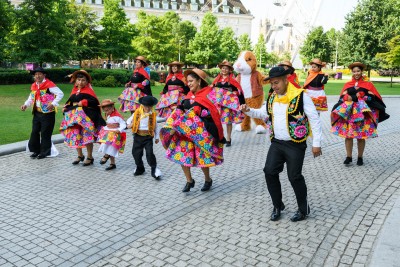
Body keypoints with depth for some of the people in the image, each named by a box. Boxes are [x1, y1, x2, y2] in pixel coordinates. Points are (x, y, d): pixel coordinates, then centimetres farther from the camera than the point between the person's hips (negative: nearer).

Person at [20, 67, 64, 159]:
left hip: (47, 113, -7)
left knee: (45, 133, -1)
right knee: (35, 131, 10)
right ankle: (36, 150, 23)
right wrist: (26, 104, 7)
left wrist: (53, 104, -26)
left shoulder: (49, 84, -12)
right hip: (37, 112, 7)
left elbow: (60, 94, -17)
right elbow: (31, 97, 23)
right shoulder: (33, 86, 11)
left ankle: (45, 151, 12)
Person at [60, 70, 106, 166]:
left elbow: (95, 102, -16)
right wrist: (66, 107, 2)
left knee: (87, 136, -3)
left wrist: (84, 102, -20)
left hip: (85, 117, -6)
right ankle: (80, 156, 27)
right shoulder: (74, 90, 12)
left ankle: (90, 157, 11)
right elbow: (70, 102, 19)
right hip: (74, 117, 6)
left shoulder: (88, 90, -5)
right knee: (75, 136, 10)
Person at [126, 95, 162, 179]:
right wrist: (129, 124, -9)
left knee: (149, 153, -12)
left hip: (148, 137, -3)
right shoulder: (137, 113, -1)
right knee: (136, 153, 10)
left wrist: (157, 137, 10)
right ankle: (140, 168, 30)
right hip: (138, 136, 3)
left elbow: (156, 126, 8)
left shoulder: (153, 115, -2)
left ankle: (154, 170, -2)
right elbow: (130, 120, 14)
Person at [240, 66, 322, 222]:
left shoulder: (301, 96, -14)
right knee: (270, 172, 2)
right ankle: (277, 206, 22)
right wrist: (249, 111, 0)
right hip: (276, 143, 6)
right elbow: (264, 113, 20)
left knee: (294, 177, 0)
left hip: (295, 145, -6)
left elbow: (315, 120, -11)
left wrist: (316, 143, -10)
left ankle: (304, 209, 23)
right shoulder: (272, 97, 5)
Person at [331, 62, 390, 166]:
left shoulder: (368, 84, 7)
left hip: (363, 114, -1)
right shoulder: (347, 85, 11)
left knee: (361, 136, 1)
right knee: (348, 135, -3)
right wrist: (357, 97, -13)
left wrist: (353, 98, -13)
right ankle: (349, 157, 6)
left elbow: (372, 98, -2)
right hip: (348, 113, 1)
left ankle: (360, 157, 13)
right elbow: (343, 98, 5)